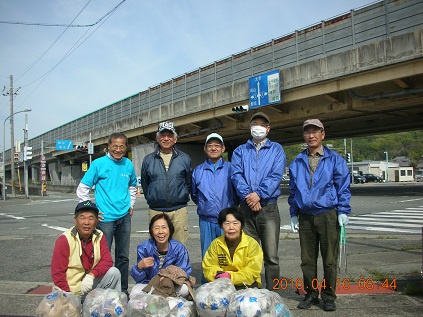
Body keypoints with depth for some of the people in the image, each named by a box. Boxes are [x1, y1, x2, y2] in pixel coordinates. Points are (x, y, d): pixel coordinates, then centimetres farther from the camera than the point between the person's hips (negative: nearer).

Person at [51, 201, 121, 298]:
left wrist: (91, 275, -25)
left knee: (114, 273, -17)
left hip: (91, 284, 4)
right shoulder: (64, 240, -14)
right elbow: (57, 273, -14)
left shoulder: (99, 236, -1)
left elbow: (107, 261, -8)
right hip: (72, 291, -4)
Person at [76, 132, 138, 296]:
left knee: (123, 256, 13)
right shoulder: (99, 164, -6)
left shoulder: (128, 165, 6)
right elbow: (82, 189, -3)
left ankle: (123, 290, 25)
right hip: (106, 218, -4)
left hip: (124, 217, 4)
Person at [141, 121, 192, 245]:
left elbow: (189, 183, 14)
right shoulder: (148, 160, 9)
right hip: (156, 210, 1)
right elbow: (144, 184, 18)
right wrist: (151, 198, 14)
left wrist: (182, 197, 10)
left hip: (179, 210, -1)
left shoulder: (184, 159, 7)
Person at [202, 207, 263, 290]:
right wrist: (217, 275, -21)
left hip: (246, 284, -2)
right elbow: (209, 268, 3)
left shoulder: (252, 244, -8)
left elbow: (252, 272, -12)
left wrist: (231, 277, -26)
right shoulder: (215, 244, 1)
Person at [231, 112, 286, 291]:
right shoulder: (240, 151, 15)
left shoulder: (276, 150, 9)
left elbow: (276, 176, -5)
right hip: (246, 208, 2)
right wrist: (248, 195, -15)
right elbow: (236, 175, 0)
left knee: (271, 255, -1)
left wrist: (259, 194, -18)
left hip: (269, 208, -2)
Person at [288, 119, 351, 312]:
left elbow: (343, 187, 0)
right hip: (305, 216, 3)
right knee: (307, 260, 9)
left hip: (328, 215, -3)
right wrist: (293, 214, 10)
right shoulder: (297, 163, 12)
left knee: (330, 259, 4)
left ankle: (328, 296, 18)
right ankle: (311, 294, 23)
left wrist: (343, 211, -8)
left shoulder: (335, 160, 2)